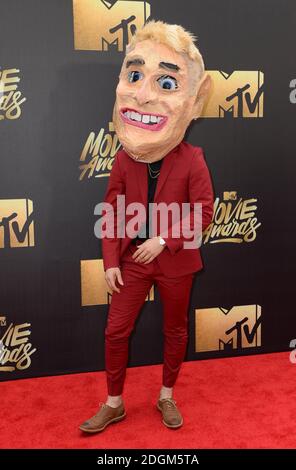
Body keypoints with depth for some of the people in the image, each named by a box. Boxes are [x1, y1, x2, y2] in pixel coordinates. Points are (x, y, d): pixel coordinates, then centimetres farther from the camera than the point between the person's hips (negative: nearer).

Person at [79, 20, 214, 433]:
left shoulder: (192, 160, -14)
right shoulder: (124, 158, -6)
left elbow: (204, 213, -13)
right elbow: (111, 211, -2)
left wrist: (163, 240, -19)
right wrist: (111, 261, -6)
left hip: (175, 261, -2)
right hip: (133, 259, 2)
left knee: (175, 330, 14)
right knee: (116, 330, 7)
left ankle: (167, 396, 37)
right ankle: (114, 403, 27)